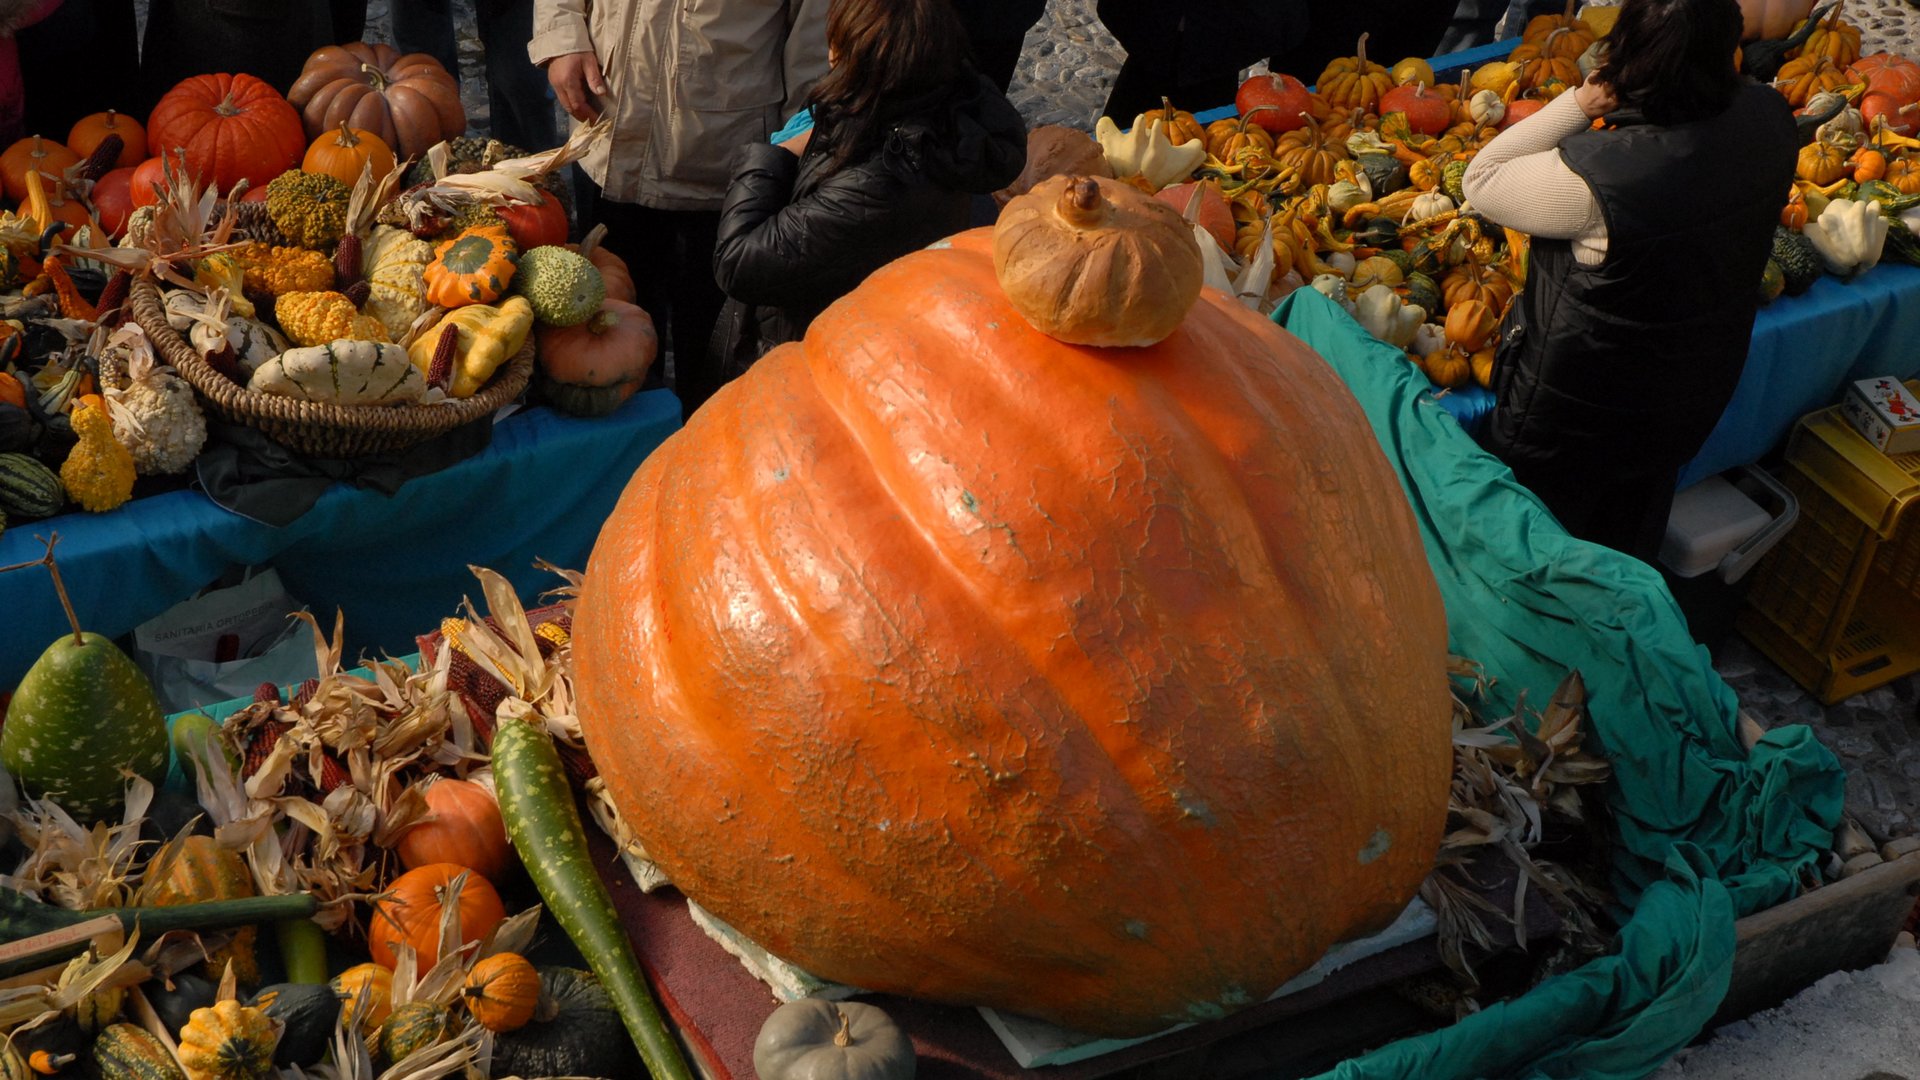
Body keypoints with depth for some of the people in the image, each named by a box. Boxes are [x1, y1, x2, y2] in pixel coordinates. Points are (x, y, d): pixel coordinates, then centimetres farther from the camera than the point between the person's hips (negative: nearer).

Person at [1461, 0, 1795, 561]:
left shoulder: (1593, 178, -39)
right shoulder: (1770, 117, -20)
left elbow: (1479, 180, -23)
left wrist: (1580, 103, -24)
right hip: (1701, 386, 6)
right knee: (1632, 537, 32)